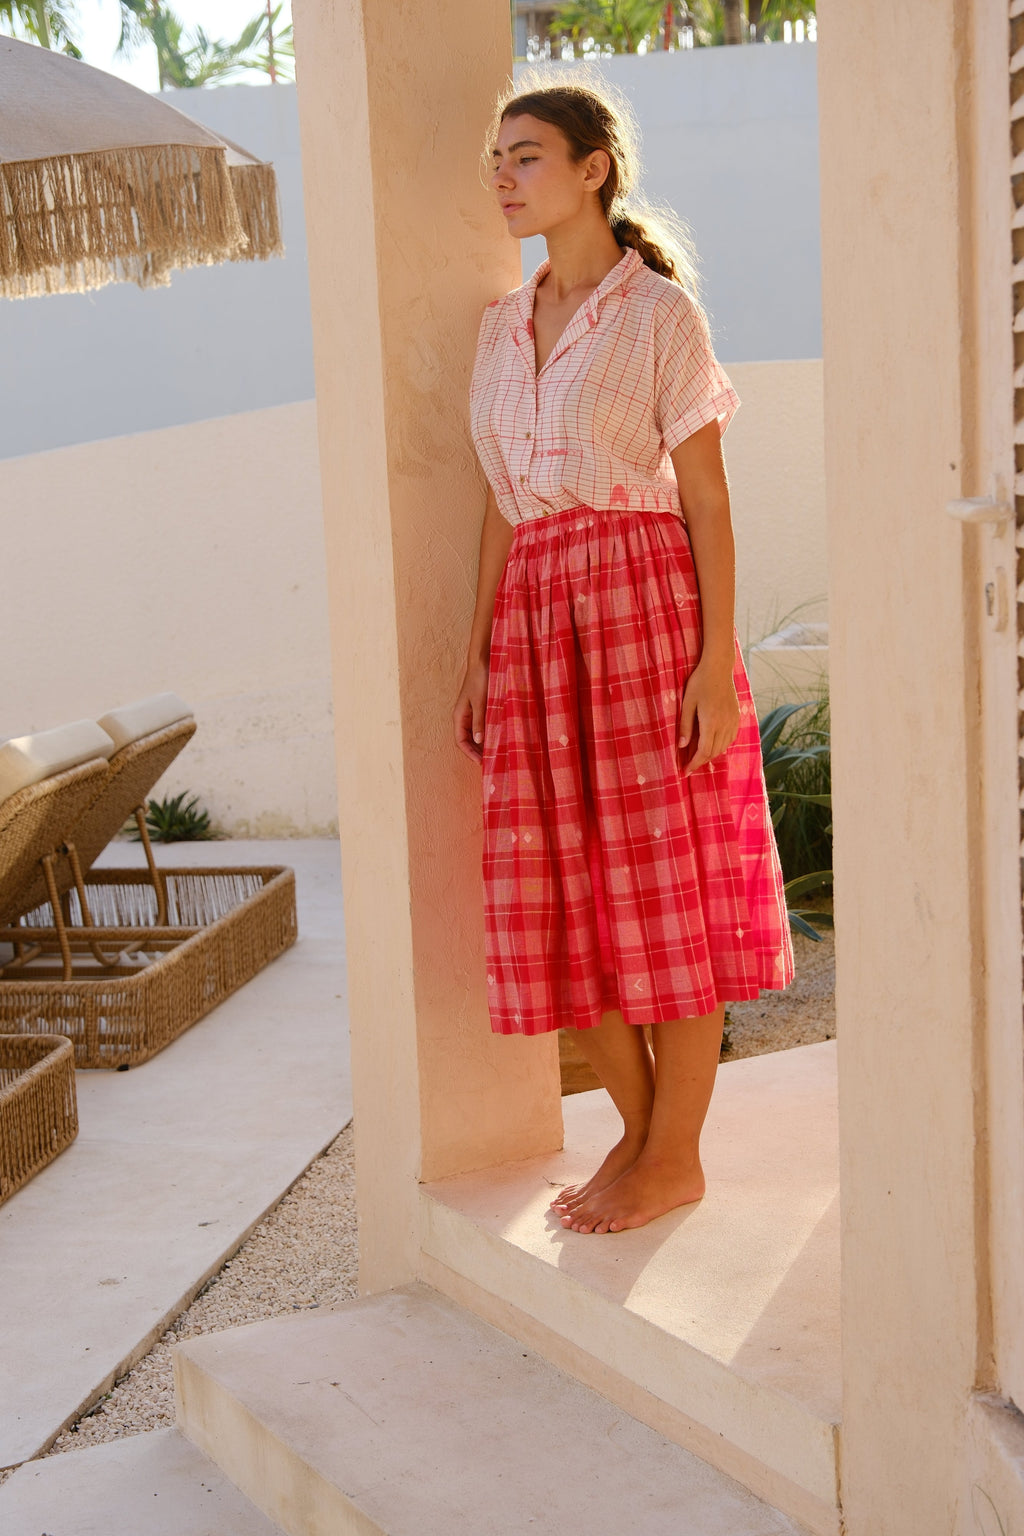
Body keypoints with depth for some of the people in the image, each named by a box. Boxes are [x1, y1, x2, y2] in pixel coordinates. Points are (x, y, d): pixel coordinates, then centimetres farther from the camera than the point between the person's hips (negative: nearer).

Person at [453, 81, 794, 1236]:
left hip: (644, 603, -6)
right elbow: (500, 504, 15)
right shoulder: (501, 328, 15)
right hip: (536, 616, 6)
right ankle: (639, 1128, 24)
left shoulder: (660, 313, -2)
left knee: (663, 883, -1)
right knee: (564, 891, 7)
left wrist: (717, 662, -13)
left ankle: (675, 1156, 12)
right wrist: (479, 656, 10)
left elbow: (707, 497, -5)